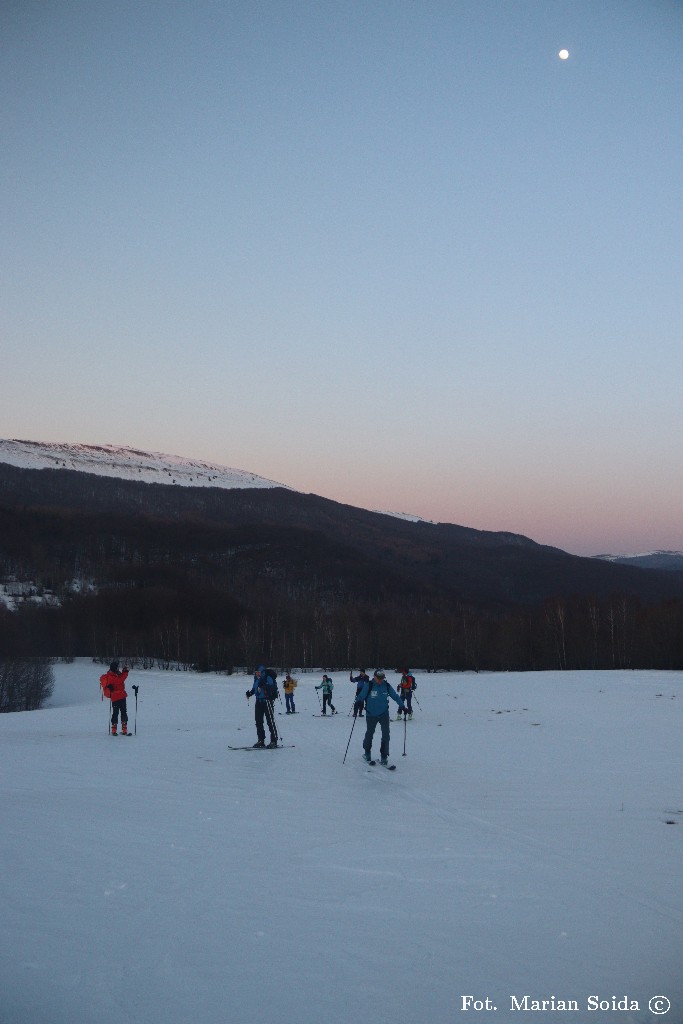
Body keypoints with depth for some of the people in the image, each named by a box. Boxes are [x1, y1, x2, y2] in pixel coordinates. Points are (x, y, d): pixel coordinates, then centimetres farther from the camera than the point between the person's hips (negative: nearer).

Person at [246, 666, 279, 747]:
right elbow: (254, 689, 22)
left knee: (270, 721, -7)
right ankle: (260, 740, 19)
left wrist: (264, 686, -34)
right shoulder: (256, 679, 12)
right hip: (258, 701, 8)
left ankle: (274, 741, -3)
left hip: (267, 700, -8)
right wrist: (250, 693, 4)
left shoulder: (268, 678, -9)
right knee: (258, 721, 10)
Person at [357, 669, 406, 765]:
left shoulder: (386, 685, -5)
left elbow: (395, 696, 3)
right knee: (369, 733, 14)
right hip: (371, 715, -1)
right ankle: (367, 752, 37)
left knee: (386, 735, -9)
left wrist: (402, 706, 2)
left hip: (384, 714, 1)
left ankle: (384, 756, -2)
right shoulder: (369, 685, -13)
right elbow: (361, 696, -13)